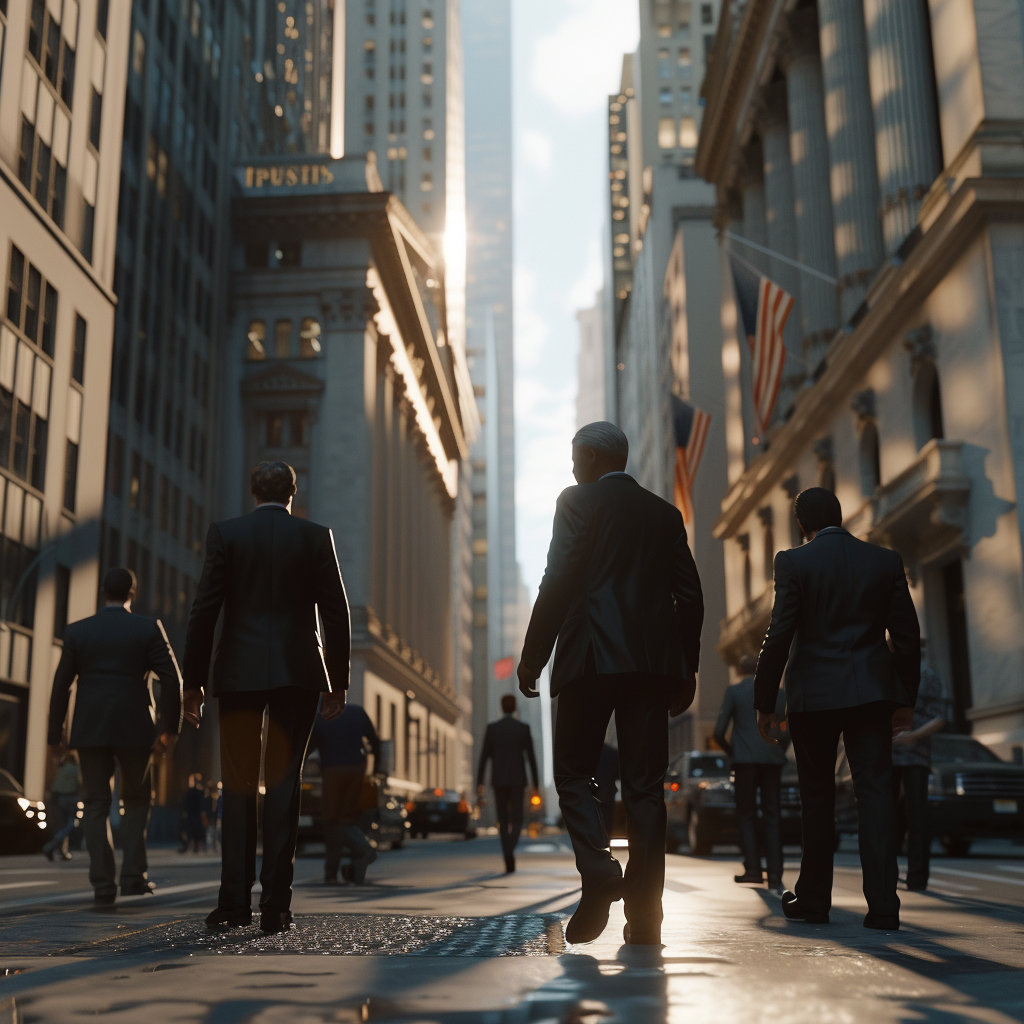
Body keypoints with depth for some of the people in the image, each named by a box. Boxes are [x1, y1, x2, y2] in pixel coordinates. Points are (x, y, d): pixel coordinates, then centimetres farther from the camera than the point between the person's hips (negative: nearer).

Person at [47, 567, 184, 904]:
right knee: (137, 801, 15)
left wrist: (55, 735, 8)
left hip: (89, 730, 1)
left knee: (97, 805, 8)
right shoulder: (148, 628, -1)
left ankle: (103, 884, 1)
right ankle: (133, 875, 6)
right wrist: (170, 726, 1)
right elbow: (172, 679, -7)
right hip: (135, 728, -1)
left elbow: (61, 685, 3)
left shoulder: (77, 631, 4)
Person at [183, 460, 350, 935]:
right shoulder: (316, 536, 4)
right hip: (298, 672, 0)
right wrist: (337, 681, 8)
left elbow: (205, 610, -2)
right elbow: (336, 614, 2)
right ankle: (275, 904, 1)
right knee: (283, 783, 3)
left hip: (239, 672, 0)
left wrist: (193, 680, 2)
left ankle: (235, 902, 5)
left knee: (238, 785, 8)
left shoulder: (225, 533, 2)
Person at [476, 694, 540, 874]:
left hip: (498, 781, 1)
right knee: (516, 821, 6)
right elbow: (531, 757, -2)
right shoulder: (524, 728, -1)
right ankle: (509, 849, -25)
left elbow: (484, 757, -3)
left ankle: (509, 863, 2)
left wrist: (479, 783, -2)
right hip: (517, 780, -1)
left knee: (503, 822, 9)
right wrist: (536, 783, 4)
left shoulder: (491, 728, 0)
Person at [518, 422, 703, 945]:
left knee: (574, 771, 6)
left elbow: (558, 584, -7)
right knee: (644, 784, 4)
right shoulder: (665, 513, 17)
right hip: (652, 661, 5)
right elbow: (690, 597, 13)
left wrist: (532, 657, -2)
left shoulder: (577, 502, 2)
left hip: (591, 657, -4)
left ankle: (598, 872, -14)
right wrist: (686, 668, 17)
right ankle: (643, 915, 3)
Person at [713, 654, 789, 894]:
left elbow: (719, 732, -4)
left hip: (745, 760, -2)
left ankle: (752, 867, -4)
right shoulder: (779, 693, 9)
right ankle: (775, 878, 0)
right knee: (772, 818, 5)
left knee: (746, 815, 7)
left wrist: (731, 752, 12)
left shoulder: (733, 691, 1)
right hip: (772, 761, 3)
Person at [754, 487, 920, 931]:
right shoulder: (886, 561, 5)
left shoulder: (793, 563, -5)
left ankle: (813, 900, 17)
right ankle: (882, 905, -4)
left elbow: (779, 636, -8)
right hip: (872, 690, 2)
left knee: (817, 796, 9)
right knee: (875, 791, 2)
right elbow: (907, 635, 5)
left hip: (813, 694, -1)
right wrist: (905, 698, 14)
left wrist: (765, 702, -1)